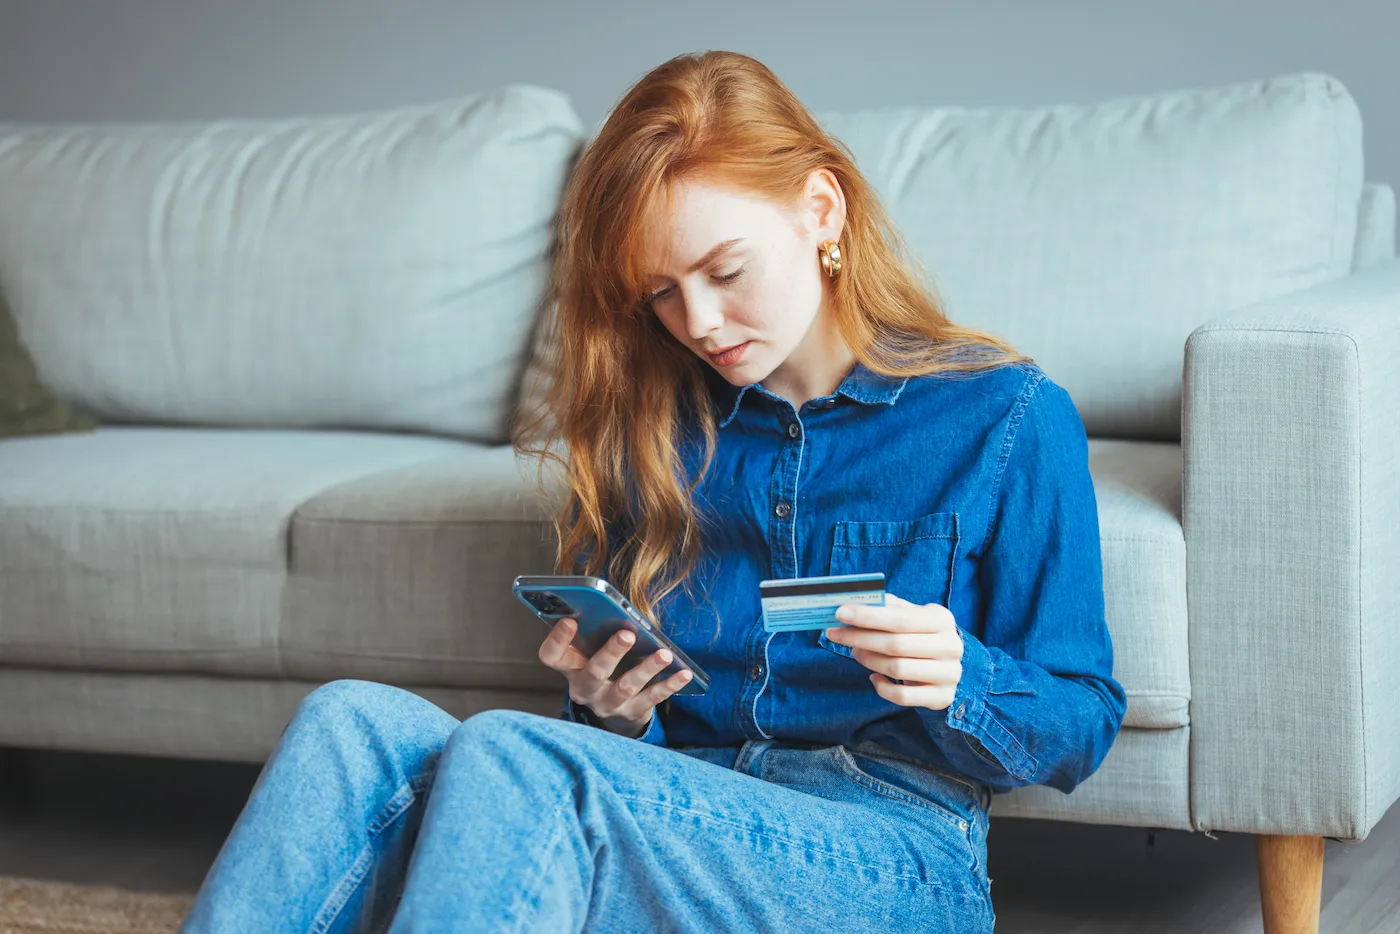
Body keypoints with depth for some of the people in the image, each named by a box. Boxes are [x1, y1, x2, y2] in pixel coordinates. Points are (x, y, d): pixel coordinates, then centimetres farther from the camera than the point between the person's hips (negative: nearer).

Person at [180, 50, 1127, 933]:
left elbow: (1081, 726, 5)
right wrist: (608, 709, -4)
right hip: (680, 823, 5)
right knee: (357, 721, -25)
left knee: (506, 751, -32)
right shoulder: (655, 421, 14)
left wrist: (960, 683, -17)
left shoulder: (1010, 419, 1)